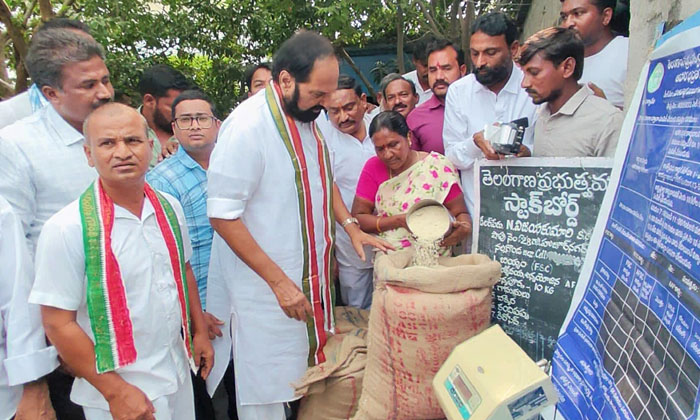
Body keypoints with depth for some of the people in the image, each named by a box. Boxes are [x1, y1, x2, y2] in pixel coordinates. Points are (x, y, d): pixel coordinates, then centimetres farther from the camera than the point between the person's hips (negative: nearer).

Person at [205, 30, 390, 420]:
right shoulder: (248, 126, -21)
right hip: (269, 290, -7)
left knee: (310, 383, 21)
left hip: (313, 278, 8)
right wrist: (279, 281, -21)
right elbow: (223, 216, -20)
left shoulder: (308, 116, 3)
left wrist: (352, 227, 5)